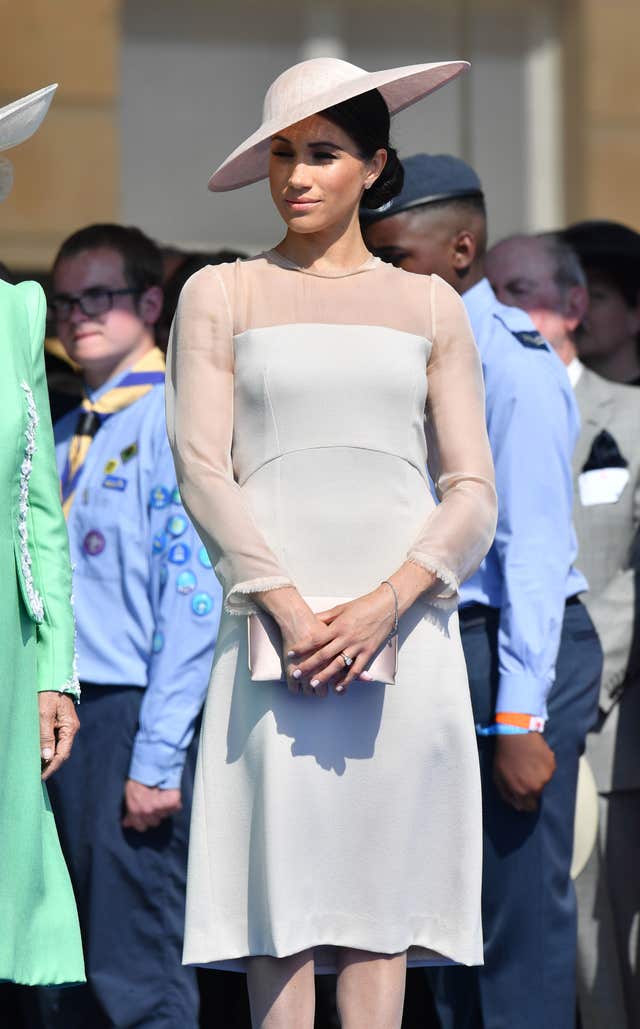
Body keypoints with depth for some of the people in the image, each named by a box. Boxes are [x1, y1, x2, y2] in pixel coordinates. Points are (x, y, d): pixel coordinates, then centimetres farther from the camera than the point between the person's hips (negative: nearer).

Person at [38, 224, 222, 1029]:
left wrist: (157, 758, -17)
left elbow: (194, 600, -13)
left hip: (133, 717, -8)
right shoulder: (66, 438, 16)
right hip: (65, 715, 8)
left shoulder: (176, 422, -8)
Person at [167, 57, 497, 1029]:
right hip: (273, 626, -1)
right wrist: (291, 610, -12)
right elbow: (202, 470, 0)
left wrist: (383, 606, -10)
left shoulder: (430, 308, 13)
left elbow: (473, 492, 7)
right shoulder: (220, 295, 10)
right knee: (278, 878, -7)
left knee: (383, 880, -2)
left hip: (402, 632, 1)